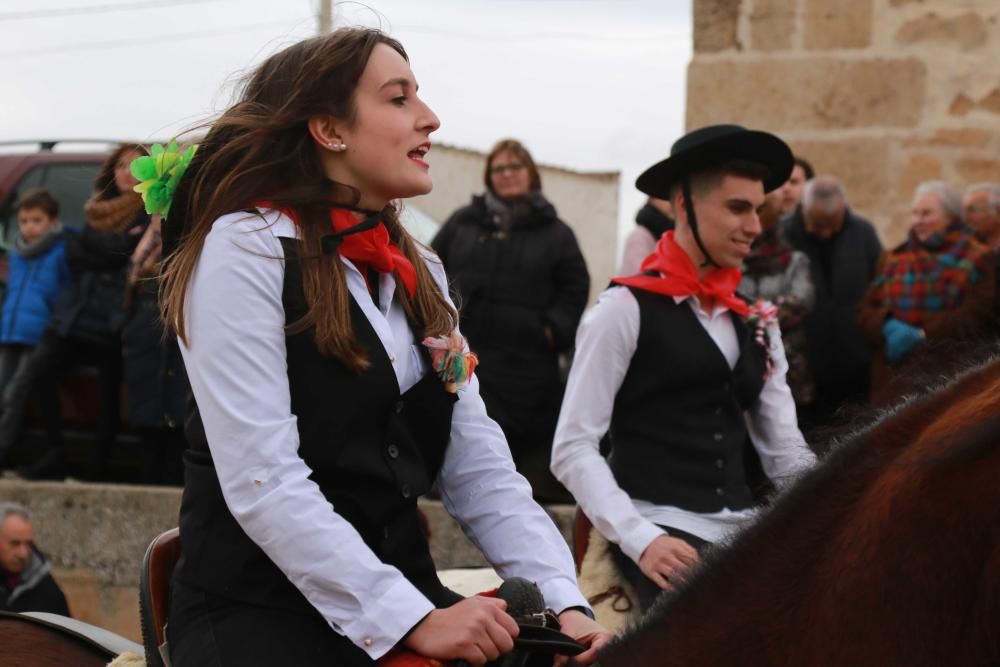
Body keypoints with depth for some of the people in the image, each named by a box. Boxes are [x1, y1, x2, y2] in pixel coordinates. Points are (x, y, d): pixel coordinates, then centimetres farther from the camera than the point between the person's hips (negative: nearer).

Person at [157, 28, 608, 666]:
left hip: (402, 589, 6)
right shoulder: (247, 249, -8)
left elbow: (481, 473, 9)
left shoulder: (419, 272, 15)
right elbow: (263, 484, -17)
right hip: (260, 614, -6)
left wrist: (565, 602, -6)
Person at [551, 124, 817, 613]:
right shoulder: (626, 309, -2)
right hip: (663, 534, -6)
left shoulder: (755, 322, 16)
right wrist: (640, 538, -19)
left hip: (742, 536, 6)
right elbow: (572, 448, -7)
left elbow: (785, 451, 15)